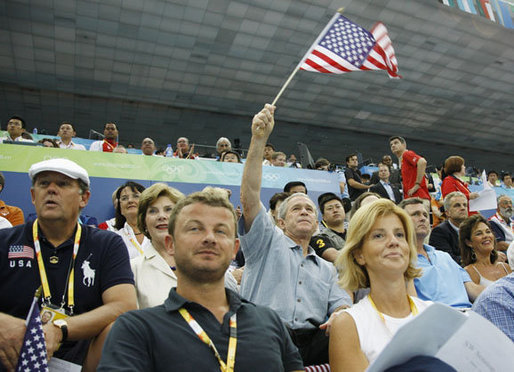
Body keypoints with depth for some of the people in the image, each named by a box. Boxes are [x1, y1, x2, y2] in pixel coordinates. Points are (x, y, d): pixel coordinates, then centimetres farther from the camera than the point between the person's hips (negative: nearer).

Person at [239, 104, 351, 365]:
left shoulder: (326, 269, 27)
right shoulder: (268, 242, 13)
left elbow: (341, 304, 17)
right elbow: (249, 197, -1)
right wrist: (259, 139, -10)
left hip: (313, 341, 3)